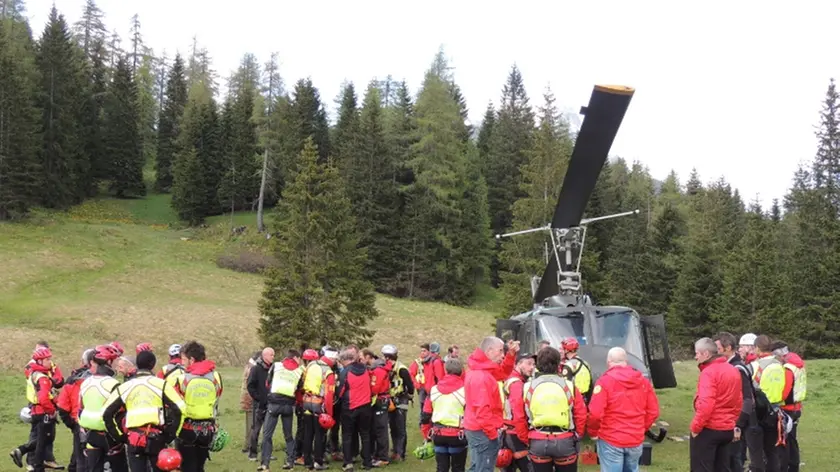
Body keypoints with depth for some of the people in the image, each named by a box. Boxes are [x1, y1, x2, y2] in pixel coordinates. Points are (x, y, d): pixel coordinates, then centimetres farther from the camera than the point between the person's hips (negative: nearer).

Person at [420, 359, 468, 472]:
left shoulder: (434, 390, 4)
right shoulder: (465, 390, -9)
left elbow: (425, 415, 8)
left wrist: (427, 435, 19)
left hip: (438, 435, 3)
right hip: (458, 435, -3)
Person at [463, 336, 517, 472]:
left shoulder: (480, 371, 9)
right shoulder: (481, 377, -23)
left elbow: (503, 372, 19)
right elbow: (483, 410, -25)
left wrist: (511, 354, 3)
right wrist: (493, 434, -18)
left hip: (475, 429, 10)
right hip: (483, 432, -10)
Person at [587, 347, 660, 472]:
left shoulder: (605, 381, -12)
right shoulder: (643, 381, 5)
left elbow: (595, 413, -18)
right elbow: (653, 411, 8)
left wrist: (593, 432, -2)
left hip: (611, 441, -5)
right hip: (636, 440, 5)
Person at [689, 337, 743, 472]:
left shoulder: (709, 372, -16)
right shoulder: (733, 370, 12)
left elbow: (706, 403, -25)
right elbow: (739, 401, 19)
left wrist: (696, 426, -17)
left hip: (708, 428, -8)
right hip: (728, 429, 8)